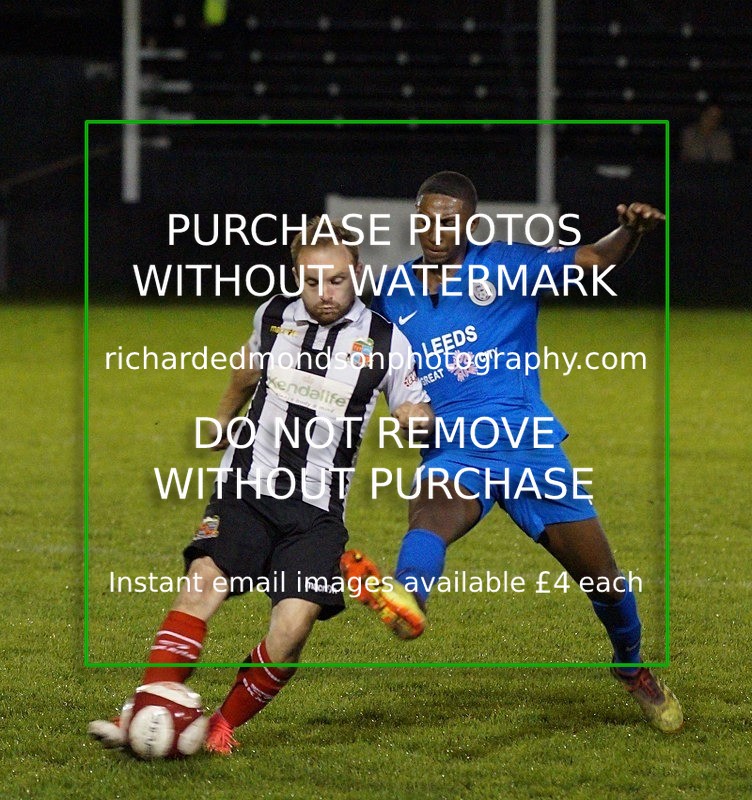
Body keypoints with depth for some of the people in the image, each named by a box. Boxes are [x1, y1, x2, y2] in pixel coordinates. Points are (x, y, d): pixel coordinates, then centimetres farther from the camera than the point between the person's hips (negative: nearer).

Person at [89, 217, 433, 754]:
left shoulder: (385, 342, -1)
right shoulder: (273, 317, 7)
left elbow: (416, 417, 10)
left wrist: (418, 421, -13)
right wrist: (223, 417, 45)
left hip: (317, 511, -1)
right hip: (248, 489, 1)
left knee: (291, 629, -19)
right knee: (203, 584, -23)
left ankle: (223, 729, 2)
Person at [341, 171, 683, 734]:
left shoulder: (505, 266, 3)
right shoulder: (392, 295, 11)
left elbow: (593, 260, -5)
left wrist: (631, 232, -25)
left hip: (529, 444, 0)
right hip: (453, 451, 0)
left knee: (601, 577, 5)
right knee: (431, 513, -37)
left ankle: (631, 667, 36)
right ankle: (406, 598, -71)